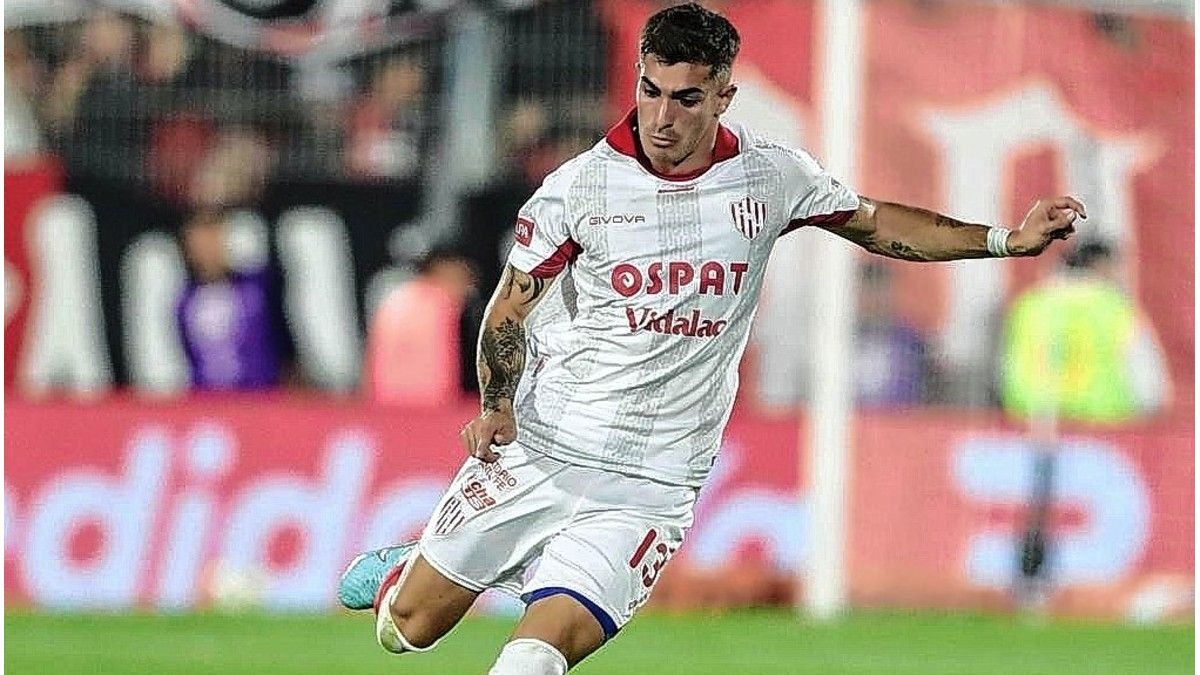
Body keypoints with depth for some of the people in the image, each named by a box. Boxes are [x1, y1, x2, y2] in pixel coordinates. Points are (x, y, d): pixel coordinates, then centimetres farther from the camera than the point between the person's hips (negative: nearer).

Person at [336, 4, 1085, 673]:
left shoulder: (770, 175, -2)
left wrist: (1006, 240, 6)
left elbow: (877, 224, 14)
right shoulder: (580, 187, -7)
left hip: (650, 487, 0)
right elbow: (510, 309, 2)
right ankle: (407, 568, 43)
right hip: (535, 453, 0)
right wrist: (497, 405, -15)